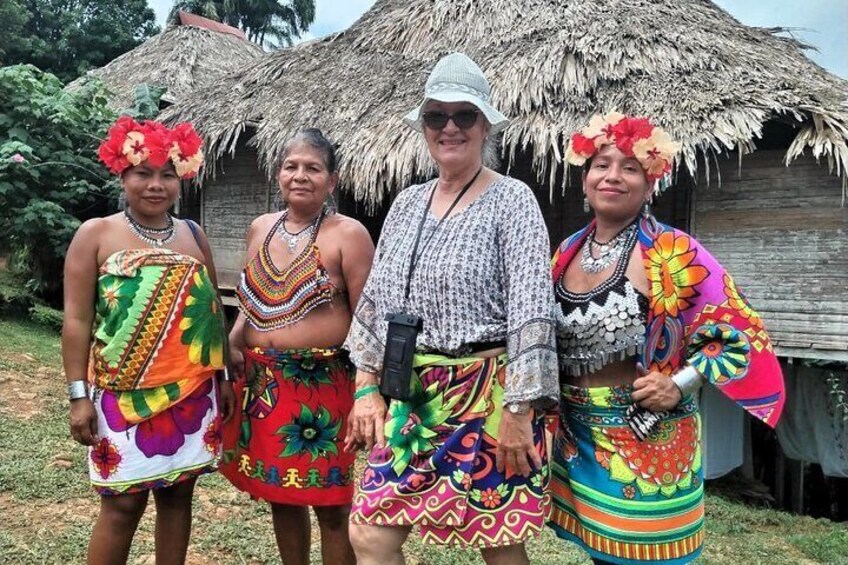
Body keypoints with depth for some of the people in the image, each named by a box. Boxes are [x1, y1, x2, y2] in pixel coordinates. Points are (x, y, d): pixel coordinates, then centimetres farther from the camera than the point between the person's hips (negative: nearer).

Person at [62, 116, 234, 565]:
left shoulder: (193, 235, 10)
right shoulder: (96, 234, 0)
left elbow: (213, 310, 14)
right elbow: (76, 320, -3)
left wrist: (223, 377, 11)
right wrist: (78, 394, -8)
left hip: (192, 392, 4)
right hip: (123, 393, -3)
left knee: (178, 493, 11)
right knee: (123, 501, 1)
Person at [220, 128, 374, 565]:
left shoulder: (347, 234, -8)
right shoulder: (260, 228, 10)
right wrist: (231, 346, 3)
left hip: (323, 383, -6)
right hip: (262, 381, 6)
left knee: (330, 502, 3)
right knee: (279, 493, 17)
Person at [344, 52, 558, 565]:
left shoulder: (512, 200, -7)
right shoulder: (407, 203, 10)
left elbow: (532, 311, -13)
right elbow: (376, 300, 13)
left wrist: (520, 410, -16)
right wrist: (366, 387, 8)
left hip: (487, 395, -5)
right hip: (409, 396, 6)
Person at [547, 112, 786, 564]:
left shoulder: (672, 252, -12)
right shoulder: (566, 253, 5)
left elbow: (738, 328, -10)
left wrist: (679, 384, -18)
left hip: (647, 438, -5)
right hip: (577, 435, 5)